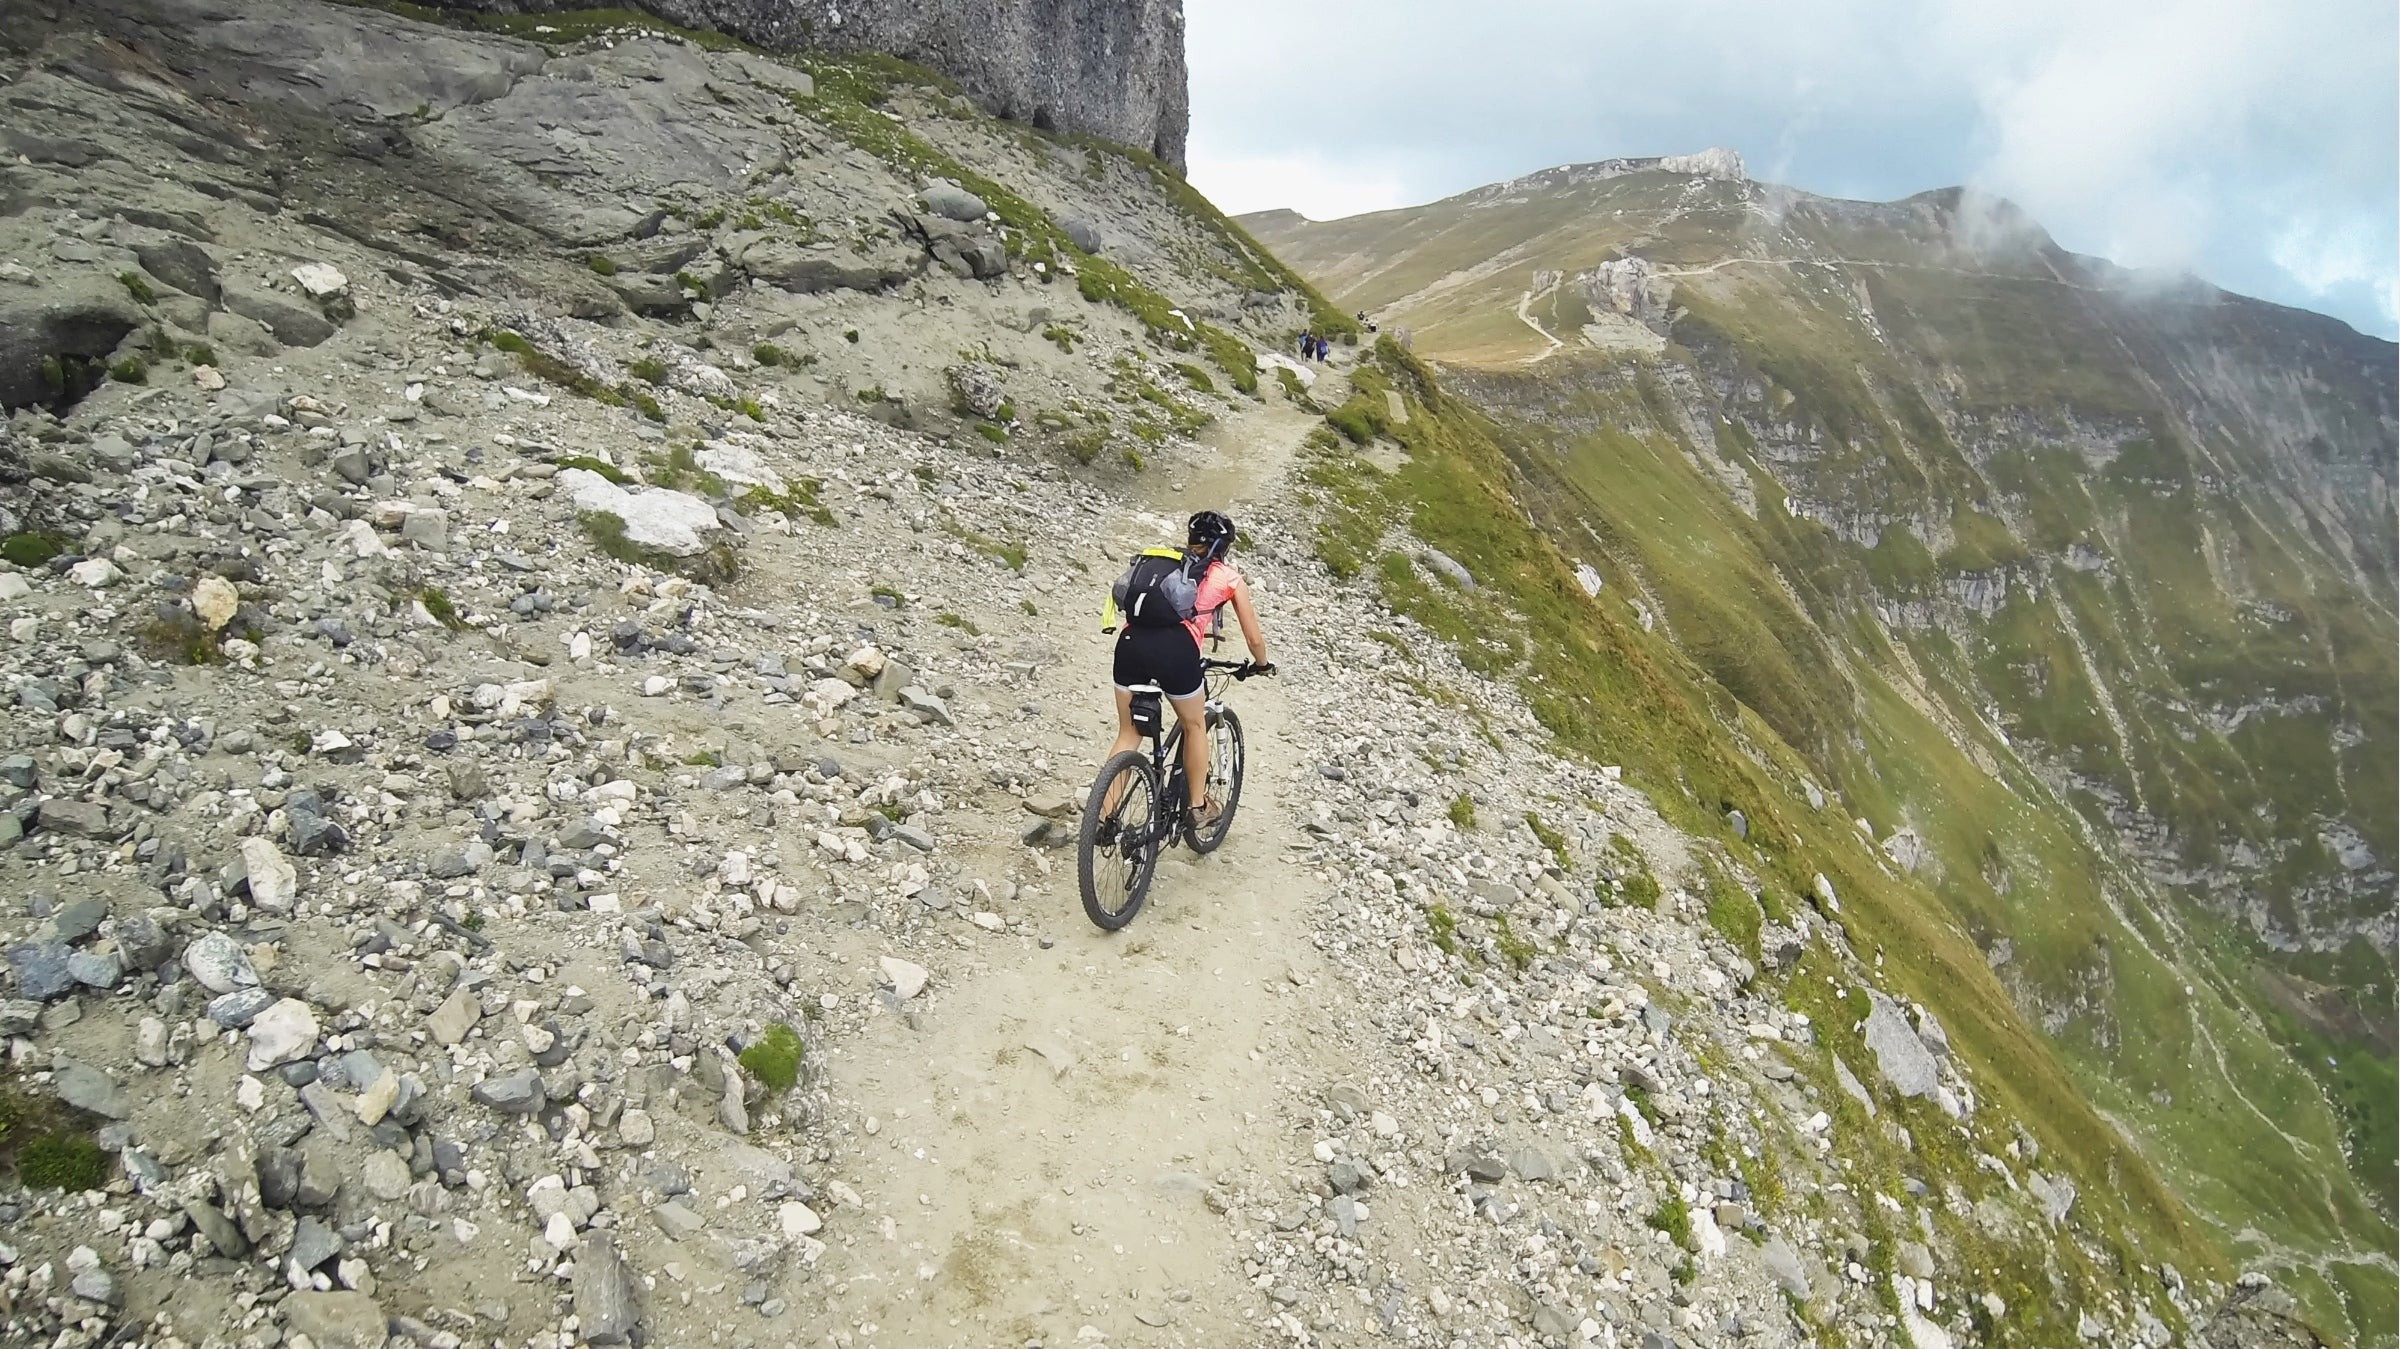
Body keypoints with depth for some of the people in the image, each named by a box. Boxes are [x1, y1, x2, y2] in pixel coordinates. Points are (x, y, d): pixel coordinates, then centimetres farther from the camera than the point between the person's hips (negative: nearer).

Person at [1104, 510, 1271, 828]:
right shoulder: (1230, 578, 20)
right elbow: (1254, 638, 24)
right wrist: (1262, 665, 44)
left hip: (1131, 640, 4)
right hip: (1176, 648, -3)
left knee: (1128, 733, 18)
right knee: (1194, 726, 23)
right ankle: (1198, 808, 32)